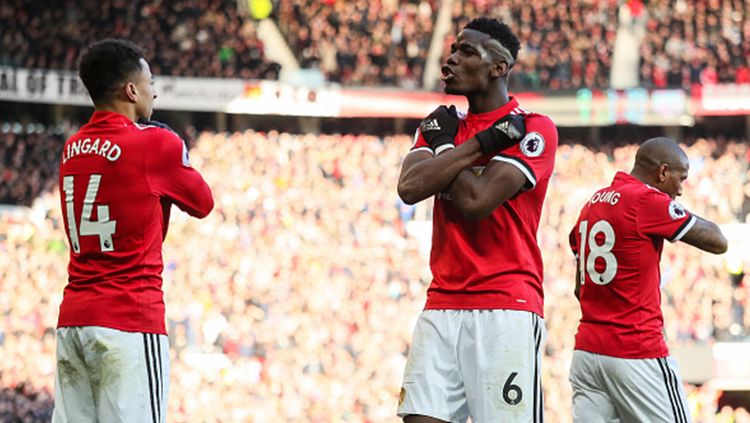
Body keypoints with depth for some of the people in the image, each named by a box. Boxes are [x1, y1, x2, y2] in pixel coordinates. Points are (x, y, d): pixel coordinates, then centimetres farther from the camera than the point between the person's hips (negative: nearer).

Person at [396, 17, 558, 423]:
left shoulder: (533, 129, -4)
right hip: (442, 304, 6)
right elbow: (410, 188, -4)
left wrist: (445, 146, 0)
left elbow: (476, 201, -15)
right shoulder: (443, 125, 16)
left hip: (506, 308, -6)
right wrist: (482, 142, -7)